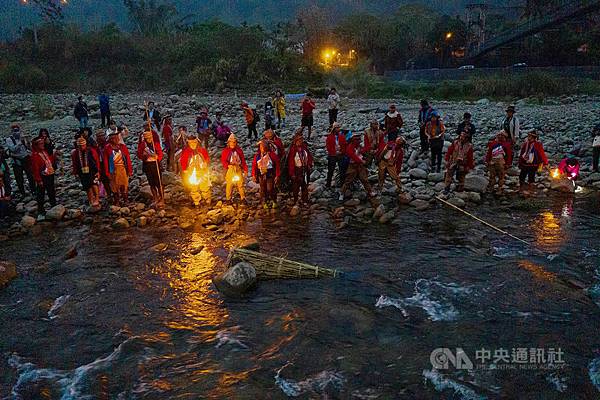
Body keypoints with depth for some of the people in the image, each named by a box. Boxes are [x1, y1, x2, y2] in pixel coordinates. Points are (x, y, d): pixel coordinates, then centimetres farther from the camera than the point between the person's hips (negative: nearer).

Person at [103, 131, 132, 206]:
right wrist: (107, 172, -3)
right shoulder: (107, 148, -2)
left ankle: (124, 200, 15)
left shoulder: (123, 146, 3)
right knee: (114, 185, 4)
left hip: (123, 168, 2)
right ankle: (116, 201, 13)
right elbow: (106, 161, -1)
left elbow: (128, 159, 5)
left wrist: (130, 170, 2)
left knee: (124, 184, 4)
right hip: (113, 170, -1)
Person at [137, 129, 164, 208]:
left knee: (158, 182, -5)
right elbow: (139, 155, 0)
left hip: (155, 164, -3)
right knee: (151, 183, 12)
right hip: (147, 165, 3)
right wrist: (144, 156, -21)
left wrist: (156, 156, -29)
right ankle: (155, 199, 27)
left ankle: (161, 200, 5)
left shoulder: (156, 143, -5)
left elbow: (160, 153, -7)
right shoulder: (142, 144, 0)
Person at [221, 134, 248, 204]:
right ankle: (228, 199, 12)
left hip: (238, 169, 2)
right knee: (229, 184, 0)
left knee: (240, 183, 1)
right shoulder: (225, 151, 1)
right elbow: (223, 160, -4)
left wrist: (245, 169, 6)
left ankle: (243, 198, 8)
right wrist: (228, 165, -22)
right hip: (230, 169, -2)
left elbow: (243, 161, 10)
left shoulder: (239, 150, 8)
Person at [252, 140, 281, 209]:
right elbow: (254, 165, 9)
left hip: (270, 174, -4)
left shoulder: (271, 154, -6)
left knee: (270, 189, -8)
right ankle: (264, 203, 21)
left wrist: (277, 175, -8)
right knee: (263, 190, 9)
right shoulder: (257, 155, 5)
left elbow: (277, 165, -6)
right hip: (261, 175, 4)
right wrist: (254, 175, 6)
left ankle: (274, 202, 12)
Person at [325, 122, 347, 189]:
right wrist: (333, 152, -12)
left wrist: (342, 151, -8)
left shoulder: (342, 136, 4)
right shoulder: (329, 137, -3)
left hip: (341, 155, 2)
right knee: (330, 170, 6)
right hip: (332, 156, -2)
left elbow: (345, 145, 5)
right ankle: (328, 184, 16)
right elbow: (328, 146, -5)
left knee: (342, 170, 4)